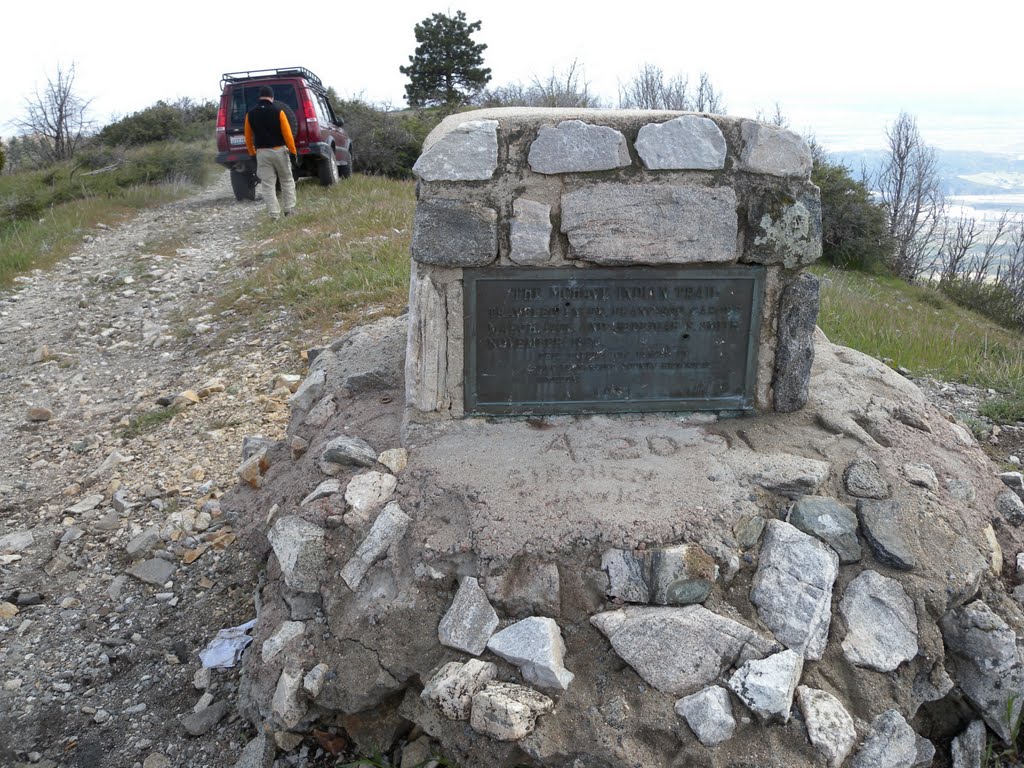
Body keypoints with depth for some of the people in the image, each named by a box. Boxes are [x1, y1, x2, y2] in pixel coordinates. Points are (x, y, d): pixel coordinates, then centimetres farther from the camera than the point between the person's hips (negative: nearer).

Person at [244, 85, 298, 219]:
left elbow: (248, 137, 8)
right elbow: (287, 133, -10)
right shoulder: (278, 111, -7)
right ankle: (289, 210, 10)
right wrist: (293, 151, -4)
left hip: (261, 153, 2)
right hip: (279, 151, -2)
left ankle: (274, 215, 0)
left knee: (268, 185, 4)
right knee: (287, 181, 13)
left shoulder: (250, 114, 4)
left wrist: (252, 153, 17)